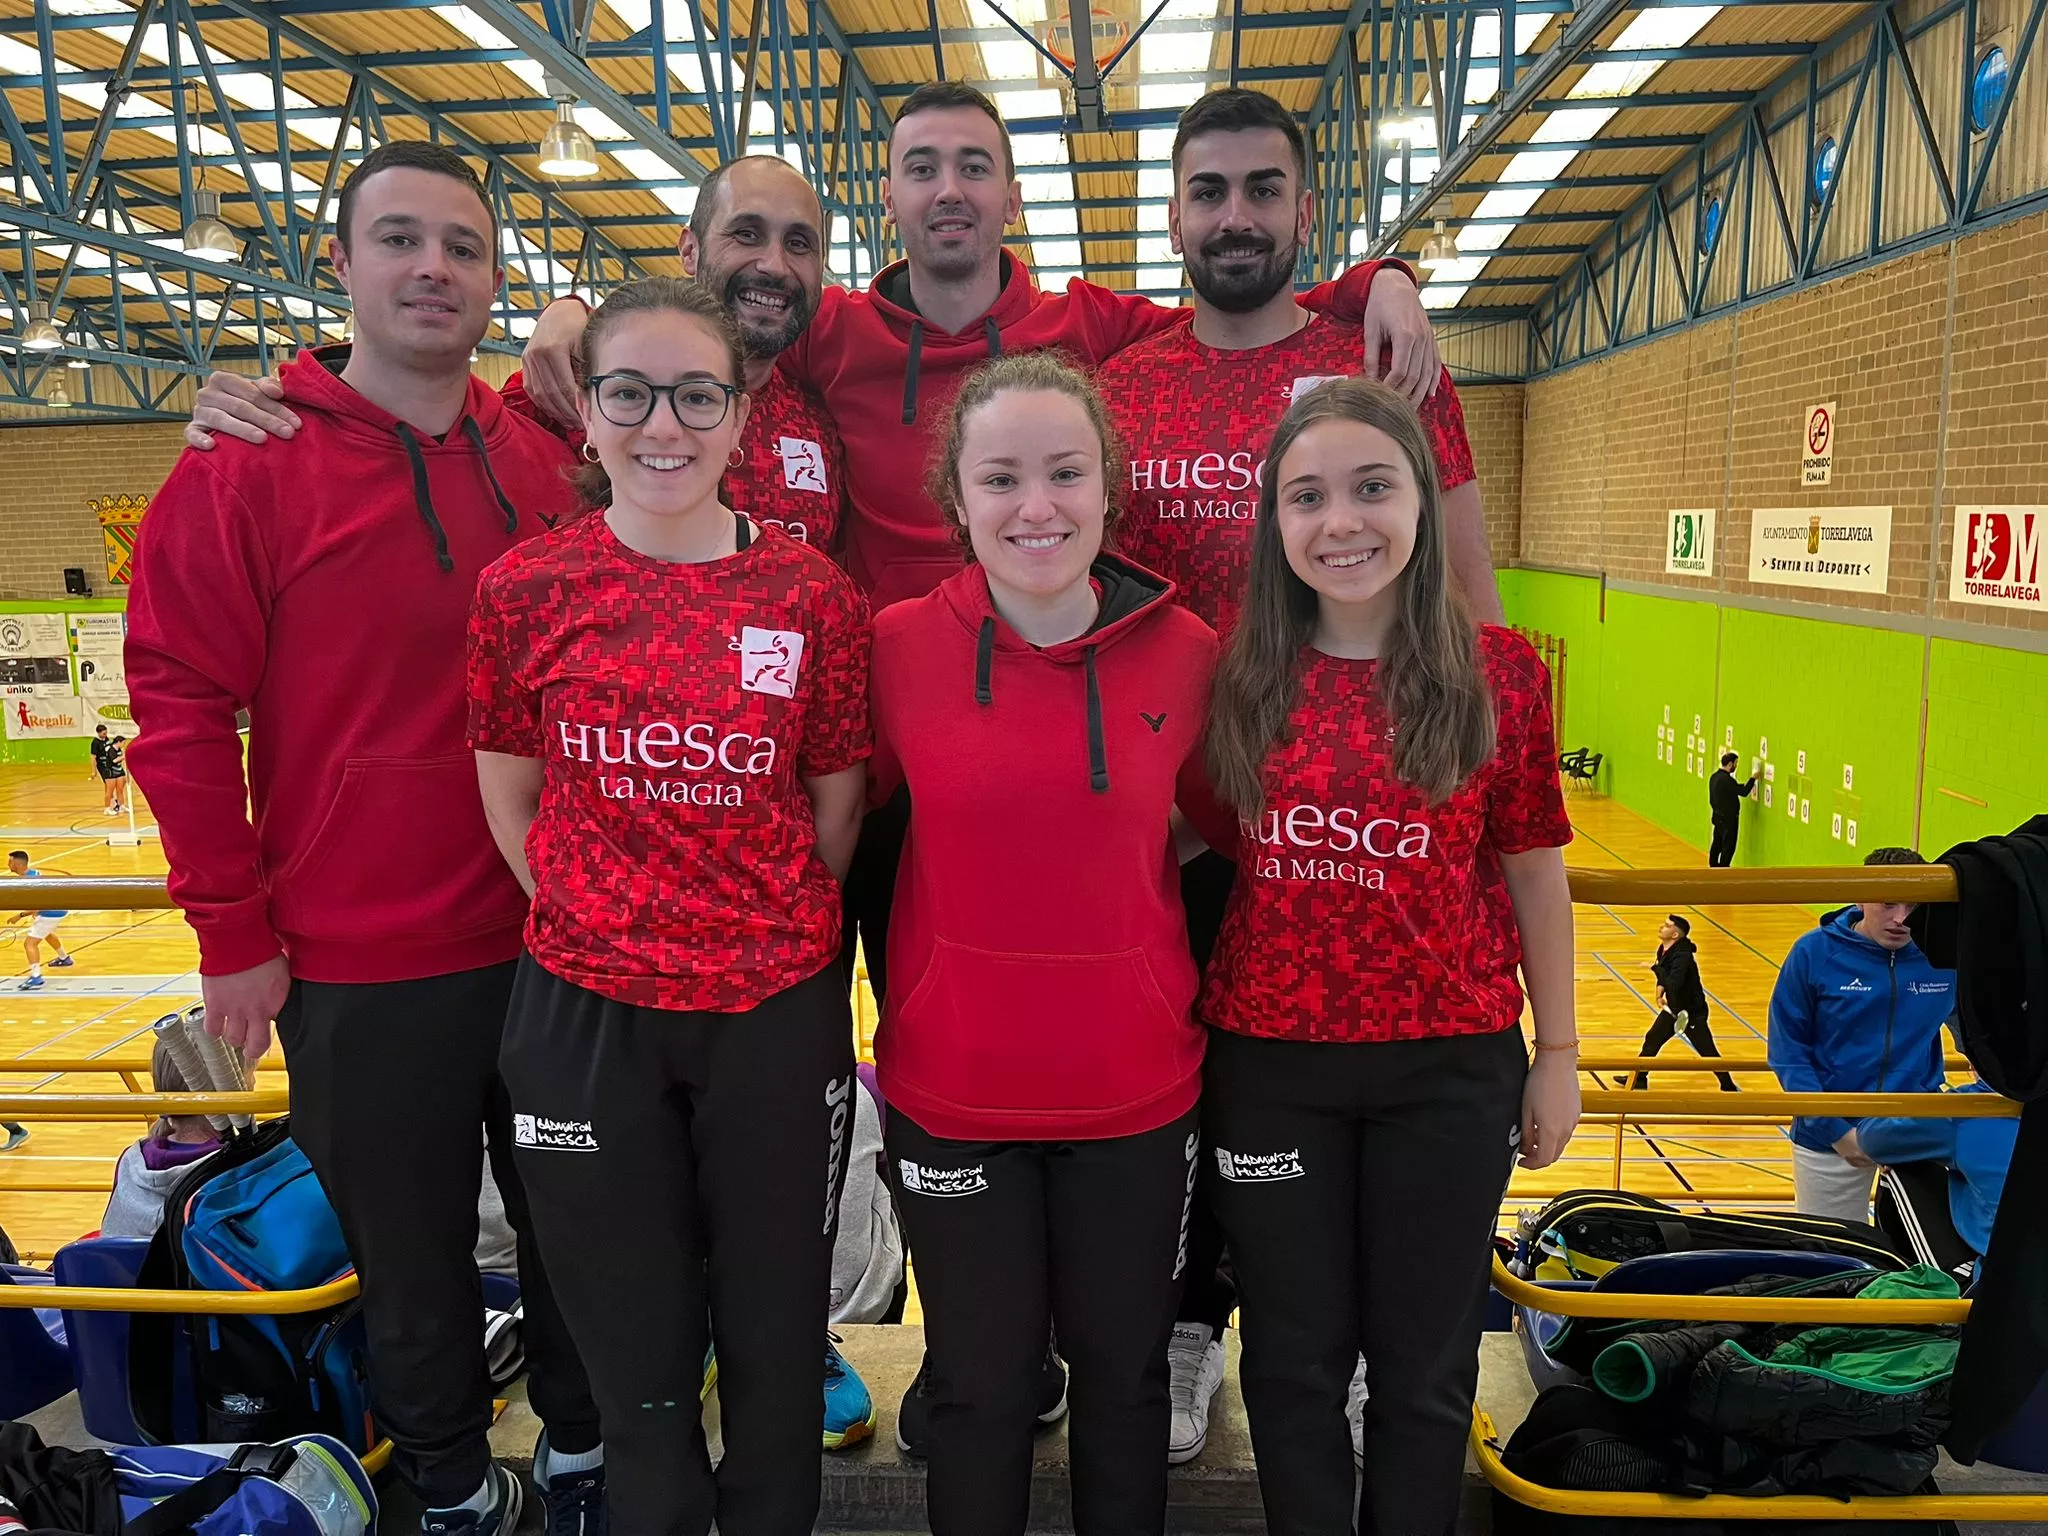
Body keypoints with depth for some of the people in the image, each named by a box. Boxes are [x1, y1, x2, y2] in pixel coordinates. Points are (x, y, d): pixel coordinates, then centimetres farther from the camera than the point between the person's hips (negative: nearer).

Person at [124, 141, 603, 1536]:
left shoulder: (545, 463, 3)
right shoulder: (249, 467, -7)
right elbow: (181, 707, -7)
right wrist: (233, 934, -7)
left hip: (551, 936, 3)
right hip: (357, 963, -3)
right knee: (412, 1257, 15)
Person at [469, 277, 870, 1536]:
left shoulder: (813, 595, -6)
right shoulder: (525, 592, -5)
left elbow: (836, 803, 2)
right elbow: (510, 795, 4)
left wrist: (771, 934, 2)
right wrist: (597, 927, -1)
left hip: (778, 1014, 0)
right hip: (587, 1013, 0)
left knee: (776, 1343, 18)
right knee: (636, 1357, 19)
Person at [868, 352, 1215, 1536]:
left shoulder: (1189, 652, -9)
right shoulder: (900, 646, -10)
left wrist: (1193, 1002, 4)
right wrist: (899, 999, 1)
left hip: (1137, 1086, 1)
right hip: (954, 1090, 0)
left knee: (1124, 1374, 21)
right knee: (981, 1385, 19)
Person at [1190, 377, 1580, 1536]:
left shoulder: (1501, 671, -6)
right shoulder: (1240, 678, -4)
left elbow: (1533, 871, 1)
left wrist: (1559, 1052, 4)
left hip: (1452, 1062, 0)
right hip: (1269, 1061, 1)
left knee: (1427, 1365, 17)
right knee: (1295, 1360, 17)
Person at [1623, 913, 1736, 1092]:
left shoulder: (1682, 955, -30)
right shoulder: (1663, 950, -3)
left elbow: (1673, 985, -40)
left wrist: (1655, 967, -29)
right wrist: (1659, 994, -4)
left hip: (1692, 1011, -9)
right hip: (1673, 1008, 9)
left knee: (1708, 1052, -2)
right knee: (1652, 1040, 14)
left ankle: (1728, 1087, 14)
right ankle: (1639, 1079, 28)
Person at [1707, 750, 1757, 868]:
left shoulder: (1714, 776, 6)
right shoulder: (1726, 779, -23)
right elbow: (1743, 791, -22)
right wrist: (1752, 779, -11)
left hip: (1718, 817, 9)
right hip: (1728, 818, -9)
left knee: (1717, 843, 18)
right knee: (1728, 846, -1)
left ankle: (1713, 865, 27)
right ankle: (1723, 869, 2)